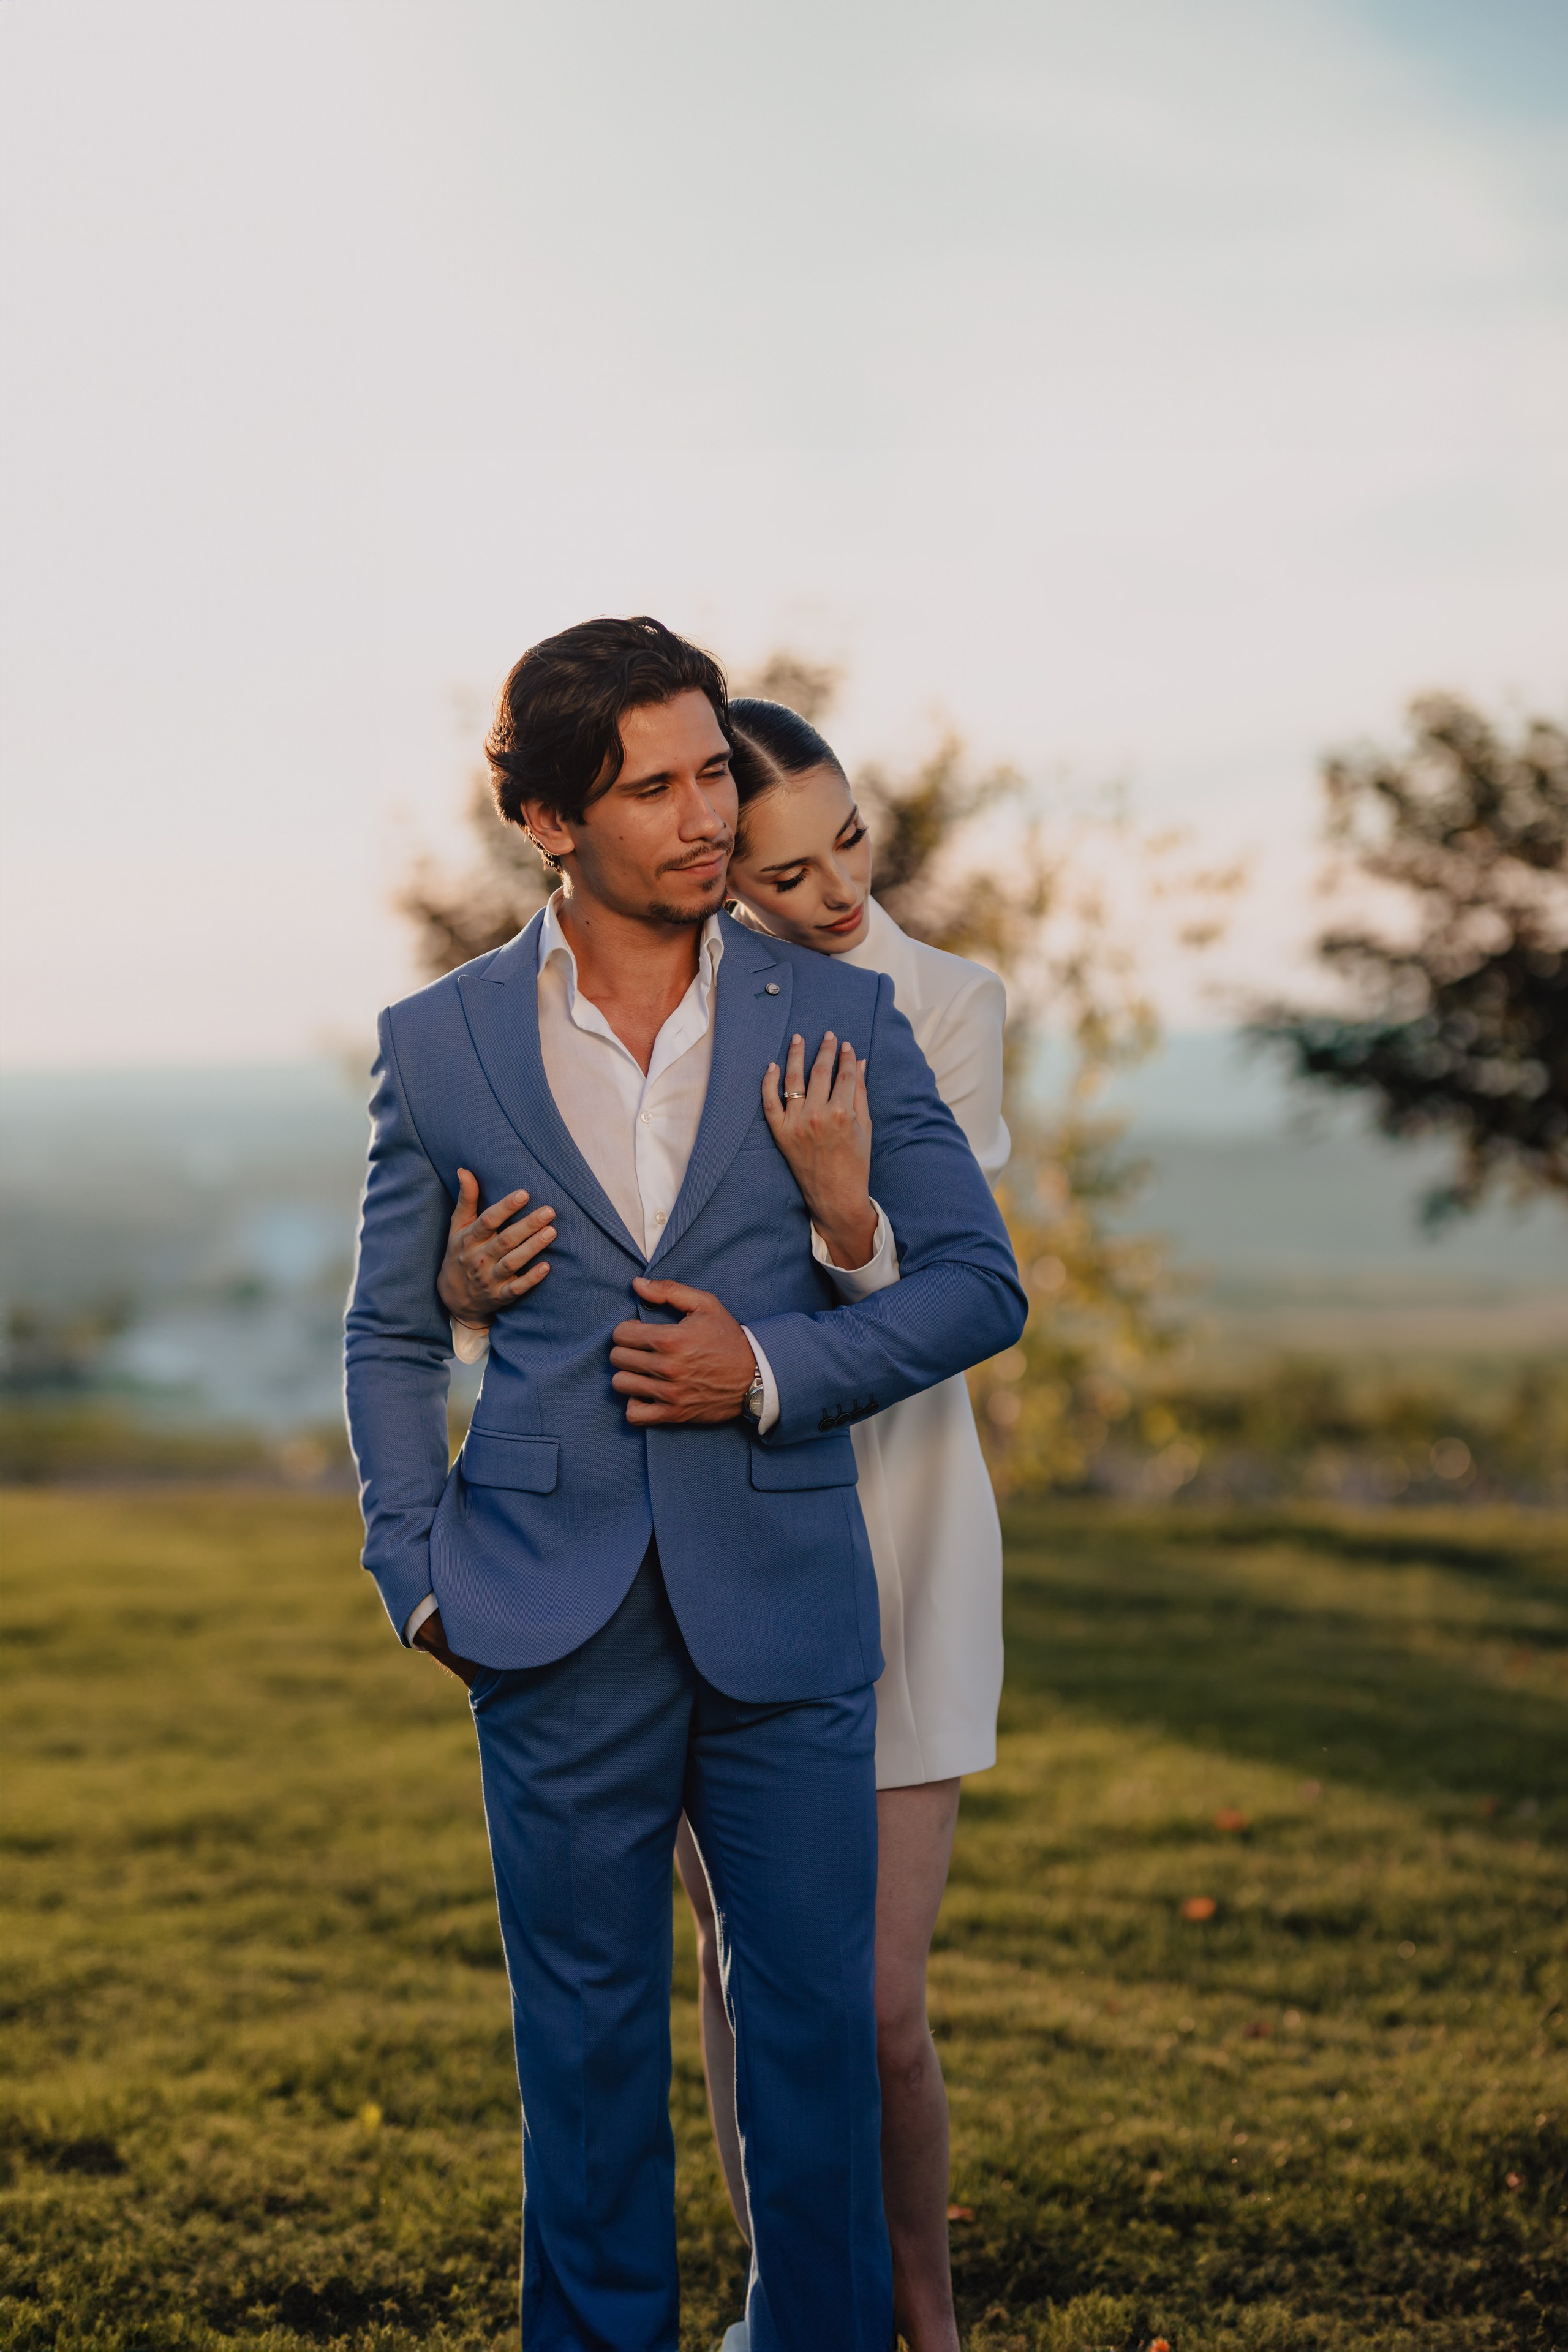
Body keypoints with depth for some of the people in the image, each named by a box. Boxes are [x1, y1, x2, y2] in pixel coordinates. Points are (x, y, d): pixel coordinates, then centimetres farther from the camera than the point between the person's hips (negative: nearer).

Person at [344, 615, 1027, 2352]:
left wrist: (771, 1368, -11)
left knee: (819, 2020, 7)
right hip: (559, 1626, 0)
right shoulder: (438, 1044, 3)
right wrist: (419, 1576, 2)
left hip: (783, 1610, 0)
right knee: (585, 2044, 11)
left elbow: (979, 1282, 3)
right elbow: (390, 1339, 11)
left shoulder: (836, 1014, 2)